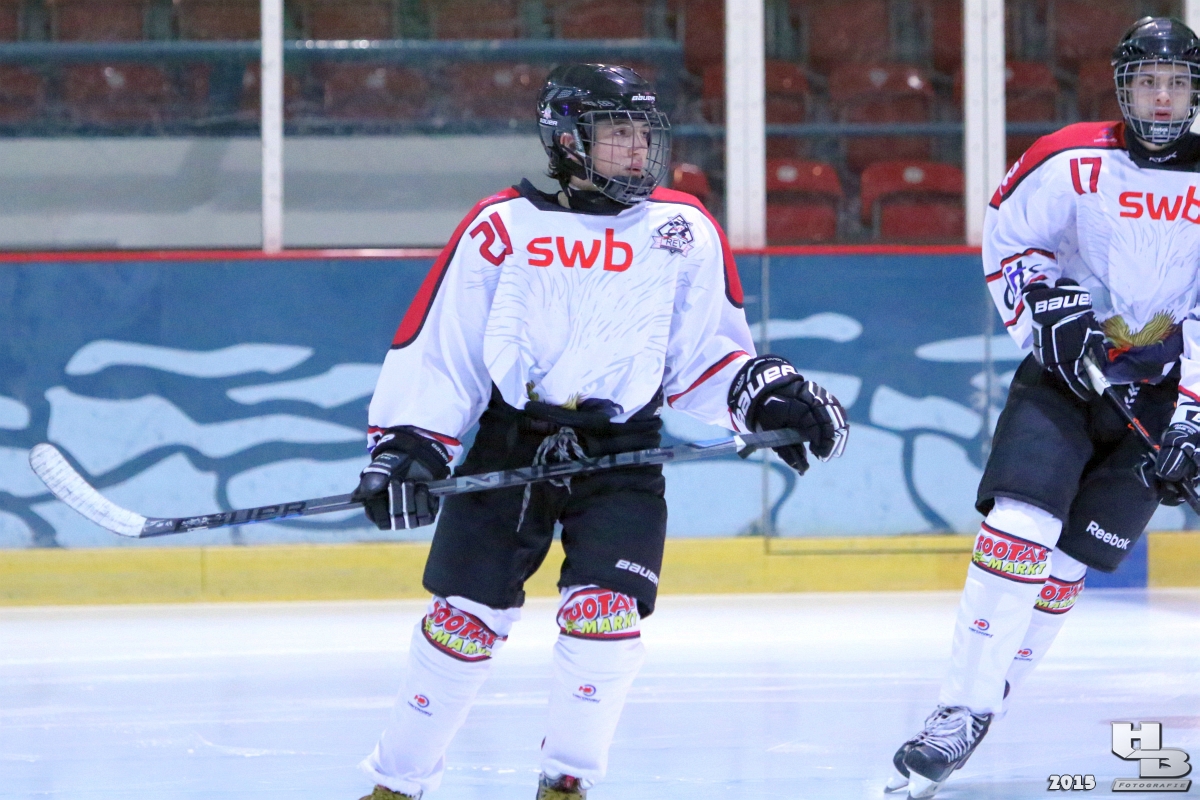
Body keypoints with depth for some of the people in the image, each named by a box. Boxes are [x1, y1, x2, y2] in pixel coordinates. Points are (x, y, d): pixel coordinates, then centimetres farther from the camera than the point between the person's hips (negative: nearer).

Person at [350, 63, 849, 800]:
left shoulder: (683, 232, 4)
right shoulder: (501, 229, -1)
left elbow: (706, 352, 10)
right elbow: (438, 348, 1)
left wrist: (768, 396, -6)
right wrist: (407, 443, -6)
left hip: (622, 453, 1)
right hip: (508, 443, -1)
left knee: (604, 612, -14)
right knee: (465, 616, -1)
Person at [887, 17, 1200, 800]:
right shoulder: (1071, 163, -7)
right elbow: (1006, 241, 6)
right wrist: (1049, 309, -10)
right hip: (1065, 372, -1)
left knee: (1069, 559, -2)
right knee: (1018, 525, -18)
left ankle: (977, 709, 8)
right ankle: (960, 710, -16)